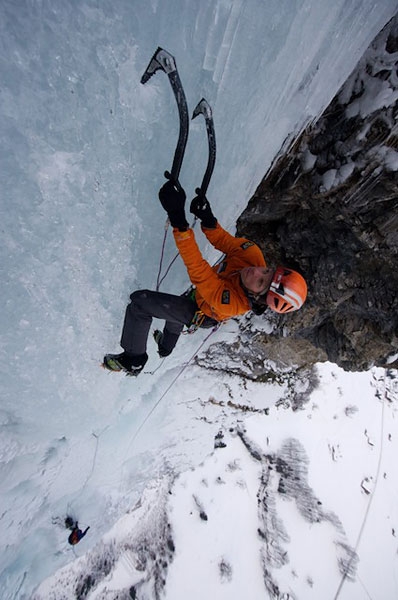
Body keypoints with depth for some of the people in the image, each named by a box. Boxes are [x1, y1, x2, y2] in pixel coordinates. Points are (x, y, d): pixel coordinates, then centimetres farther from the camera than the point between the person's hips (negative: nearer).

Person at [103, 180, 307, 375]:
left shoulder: (232, 303, -46)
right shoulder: (254, 255, -30)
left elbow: (197, 268, -52)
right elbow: (224, 240, -20)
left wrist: (178, 219, -59)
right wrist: (207, 219, -40)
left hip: (197, 314, -7)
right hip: (199, 296, 8)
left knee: (140, 301, -20)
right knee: (177, 304, 37)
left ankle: (133, 360, 2)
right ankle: (166, 346, 69)